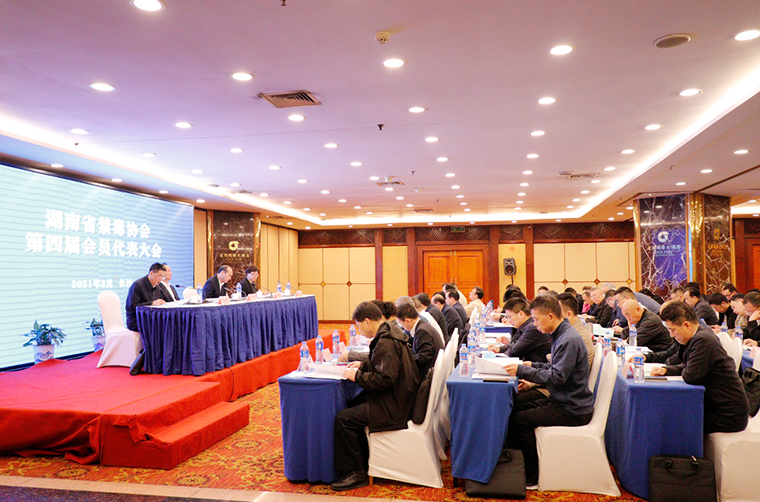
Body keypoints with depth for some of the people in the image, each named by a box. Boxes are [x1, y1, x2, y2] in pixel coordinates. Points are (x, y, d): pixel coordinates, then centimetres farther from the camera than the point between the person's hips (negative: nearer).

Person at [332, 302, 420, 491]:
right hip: (399, 396, 11)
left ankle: (356, 473, -3)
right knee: (351, 405, 20)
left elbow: (385, 379, -28)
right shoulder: (389, 332, 9)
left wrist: (357, 376, -18)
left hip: (393, 404, -11)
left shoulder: (386, 342, -23)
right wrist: (363, 365, 11)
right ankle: (361, 460, 28)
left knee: (343, 418, -16)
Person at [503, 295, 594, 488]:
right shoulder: (561, 335, 10)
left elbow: (557, 377, -27)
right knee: (513, 404, 8)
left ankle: (532, 477, -4)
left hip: (572, 409, -11)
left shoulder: (569, 340, -22)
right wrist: (533, 366, 9)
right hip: (561, 400, 11)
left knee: (520, 420, -19)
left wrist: (522, 371, -27)